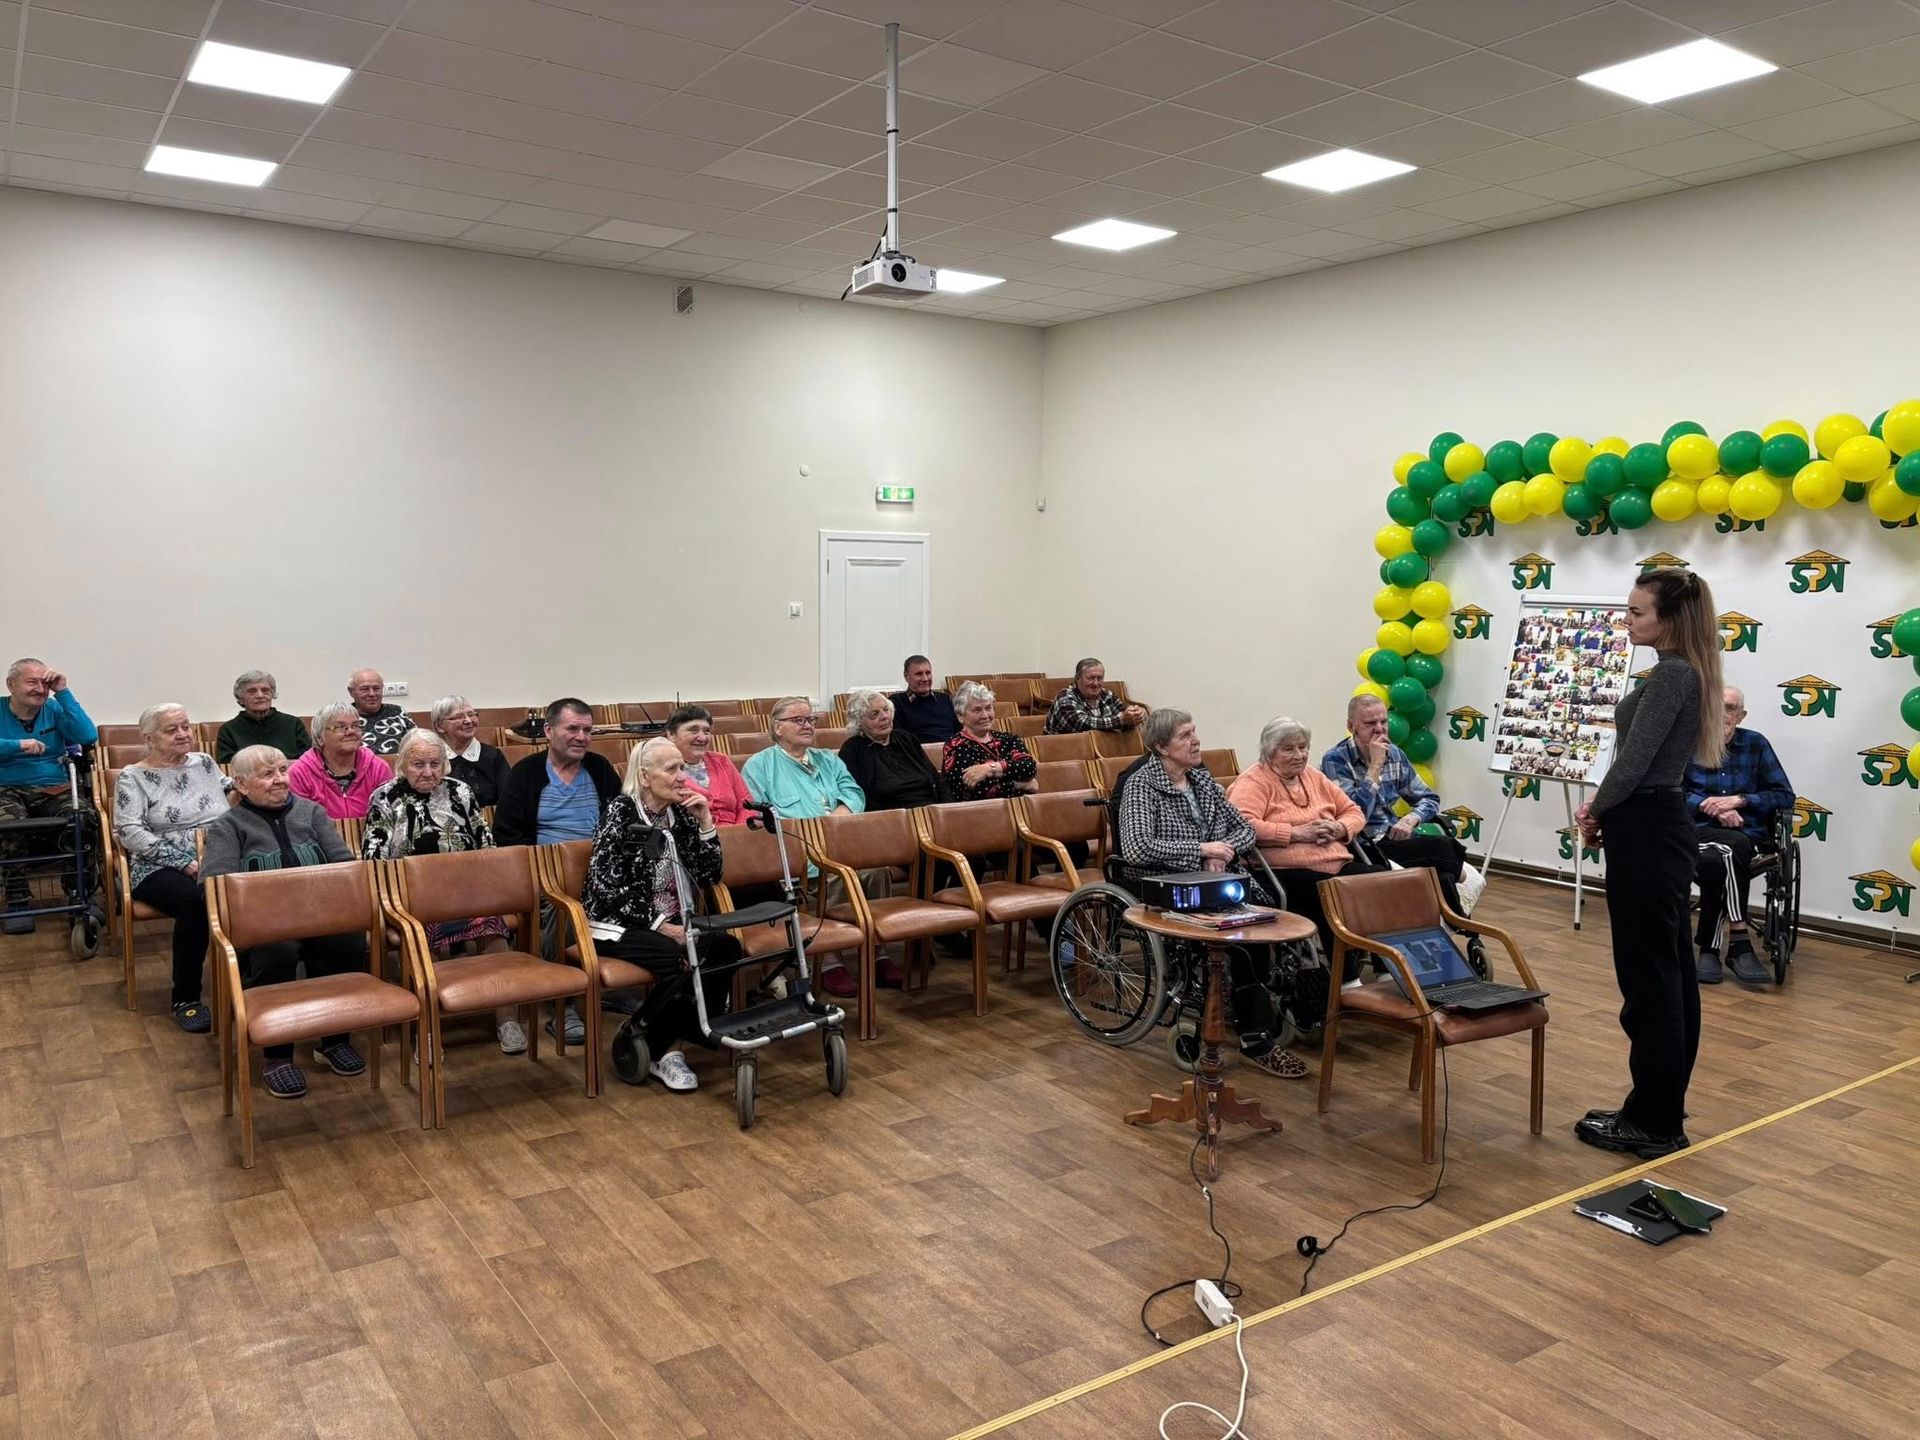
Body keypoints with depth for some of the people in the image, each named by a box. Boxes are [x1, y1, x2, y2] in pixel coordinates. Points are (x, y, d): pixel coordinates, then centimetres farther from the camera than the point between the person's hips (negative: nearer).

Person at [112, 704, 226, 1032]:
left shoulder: (204, 763, 18)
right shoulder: (133, 778, 4)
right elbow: (130, 833, -7)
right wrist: (186, 863, -16)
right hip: (160, 870, -3)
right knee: (195, 900, -37)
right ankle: (186, 999, -22)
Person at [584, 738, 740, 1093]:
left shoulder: (679, 814, 6)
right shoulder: (621, 811, -11)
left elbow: (708, 876, 5)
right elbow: (604, 885, -17)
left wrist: (705, 821, -7)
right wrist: (658, 925, -20)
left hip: (670, 922, 6)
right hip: (618, 926, -6)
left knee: (725, 946, -23)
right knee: (681, 958, -32)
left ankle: (702, 1028, -5)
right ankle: (649, 1044, -8)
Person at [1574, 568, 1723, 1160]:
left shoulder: (1670, 674, -17)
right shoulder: (1684, 672, 14)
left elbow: (1634, 761, -21)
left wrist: (1595, 812, -4)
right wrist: (1603, 808, 9)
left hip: (1647, 835, -11)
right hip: (1662, 829, 11)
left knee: (1648, 978, -3)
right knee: (1670, 974, 14)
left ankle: (1652, 1124, 7)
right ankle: (1664, 1111, 24)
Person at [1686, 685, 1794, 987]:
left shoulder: (1756, 744, 11)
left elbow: (1785, 795, 7)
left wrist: (1739, 800, -7)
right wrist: (1709, 804, -13)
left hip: (1747, 834, 1)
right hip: (1699, 831, -1)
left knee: (1716, 862, -35)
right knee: (1732, 850, -35)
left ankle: (1709, 948, -23)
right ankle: (1739, 943, -27)